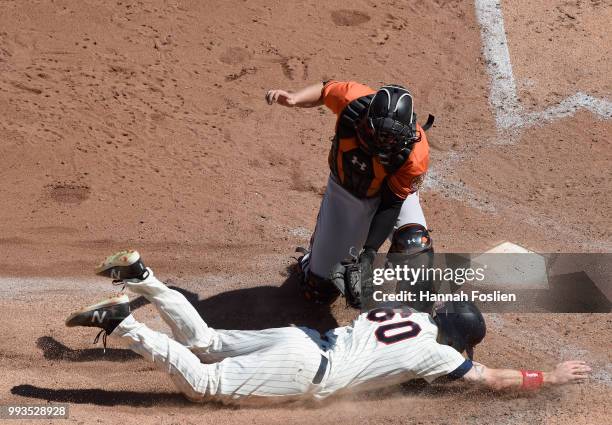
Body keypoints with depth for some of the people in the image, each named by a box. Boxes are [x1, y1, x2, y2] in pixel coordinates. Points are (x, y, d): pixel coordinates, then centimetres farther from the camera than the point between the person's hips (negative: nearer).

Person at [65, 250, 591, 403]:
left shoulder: (409, 311, 17)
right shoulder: (435, 352, -4)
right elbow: (492, 378, -1)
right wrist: (550, 378, 12)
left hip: (298, 338, 8)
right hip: (303, 372, -8)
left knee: (203, 342, 17)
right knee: (201, 383, -12)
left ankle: (142, 277, 4)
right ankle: (121, 324, -22)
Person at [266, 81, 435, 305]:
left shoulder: (415, 154, -37)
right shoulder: (352, 99, -35)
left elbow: (390, 204, -27)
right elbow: (324, 89, -11)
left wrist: (369, 252, -34)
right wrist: (294, 98, -30)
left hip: (393, 191, -1)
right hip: (344, 191, 2)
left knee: (416, 244, -35)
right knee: (320, 290, 7)